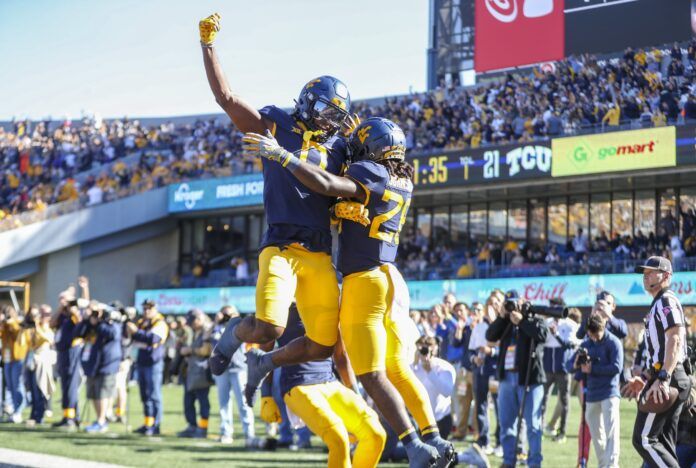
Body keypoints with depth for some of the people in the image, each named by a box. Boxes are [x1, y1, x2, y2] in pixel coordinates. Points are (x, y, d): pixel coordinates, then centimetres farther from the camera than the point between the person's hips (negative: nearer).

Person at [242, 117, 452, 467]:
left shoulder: (371, 173, -12)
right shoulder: (402, 182, 12)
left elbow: (325, 184, -28)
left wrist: (281, 155, -22)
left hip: (365, 281, -8)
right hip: (392, 280, 8)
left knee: (372, 375, -4)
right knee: (398, 370, 14)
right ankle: (434, 440, 10)